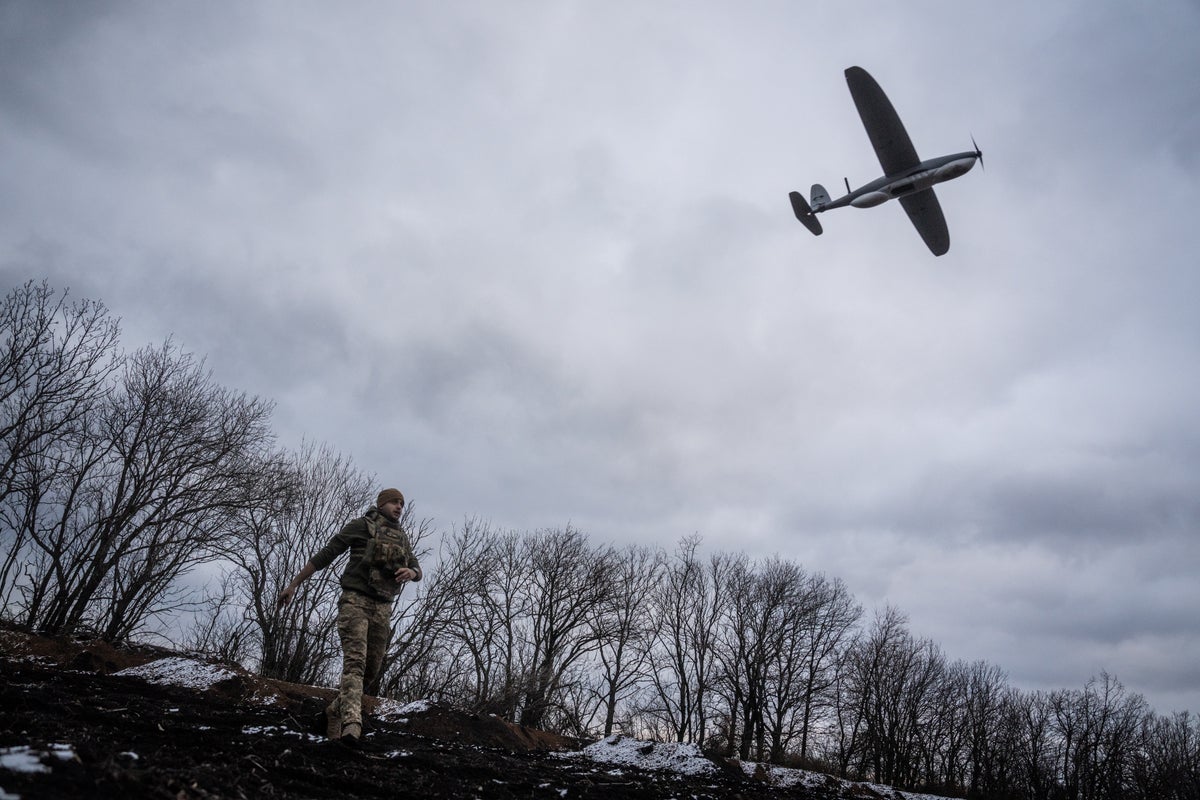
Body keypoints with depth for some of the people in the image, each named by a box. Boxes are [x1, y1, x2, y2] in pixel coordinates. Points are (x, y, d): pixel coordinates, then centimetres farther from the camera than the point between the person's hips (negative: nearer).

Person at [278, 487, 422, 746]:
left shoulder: (402, 537, 19)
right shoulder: (360, 526, 3)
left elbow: (417, 570, 14)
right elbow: (324, 555, 2)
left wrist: (410, 572, -13)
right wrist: (293, 584, -1)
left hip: (382, 608, 6)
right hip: (355, 600, -6)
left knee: (371, 669, 7)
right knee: (355, 661, -22)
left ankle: (335, 711, 29)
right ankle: (352, 726, -34)